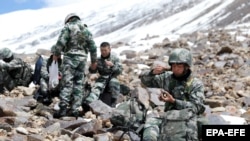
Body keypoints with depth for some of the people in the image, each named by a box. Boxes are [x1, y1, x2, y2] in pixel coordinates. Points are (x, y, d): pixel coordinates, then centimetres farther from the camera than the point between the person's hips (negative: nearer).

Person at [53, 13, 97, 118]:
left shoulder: (68, 27, 1)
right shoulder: (86, 30, 17)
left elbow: (61, 41, -11)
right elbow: (92, 46, 14)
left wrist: (56, 54, 0)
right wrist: (94, 60, 20)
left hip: (70, 56, -5)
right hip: (82, 58, 5)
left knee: (67, 82, -8)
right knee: (79, 84, 7)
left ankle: (63, 108, -17)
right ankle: (75, 109, 4)